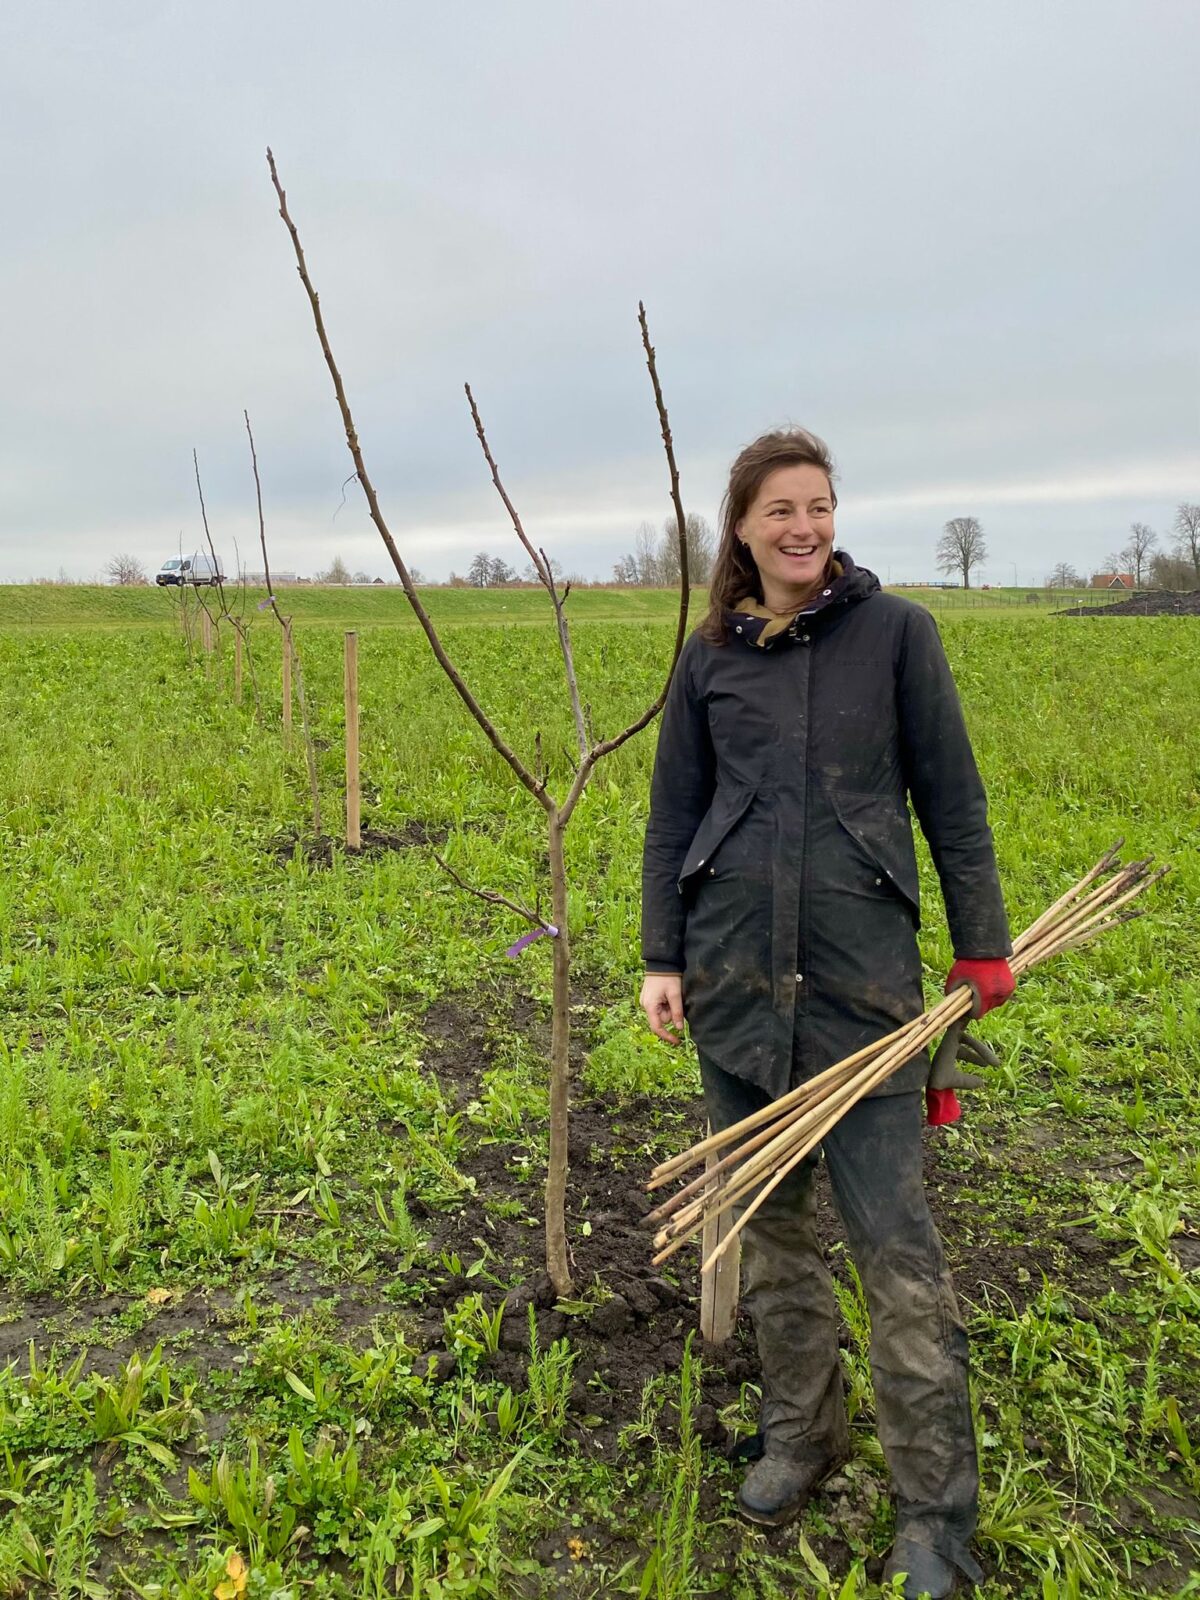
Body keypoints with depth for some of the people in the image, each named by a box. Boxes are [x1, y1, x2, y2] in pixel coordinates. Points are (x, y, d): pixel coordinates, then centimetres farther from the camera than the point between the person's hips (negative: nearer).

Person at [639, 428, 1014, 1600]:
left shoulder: (895, 631, 0)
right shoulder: (709, 657, 7)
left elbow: (950, 798, 2)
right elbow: (673, 815, 10)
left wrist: (982, 948, 3)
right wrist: (660, 957, 4)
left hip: (864, 975, -3)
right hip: (734, 973, 3)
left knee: (894, 1242, -1)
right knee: (765, 1219, 15)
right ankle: (800, 1437, 35)